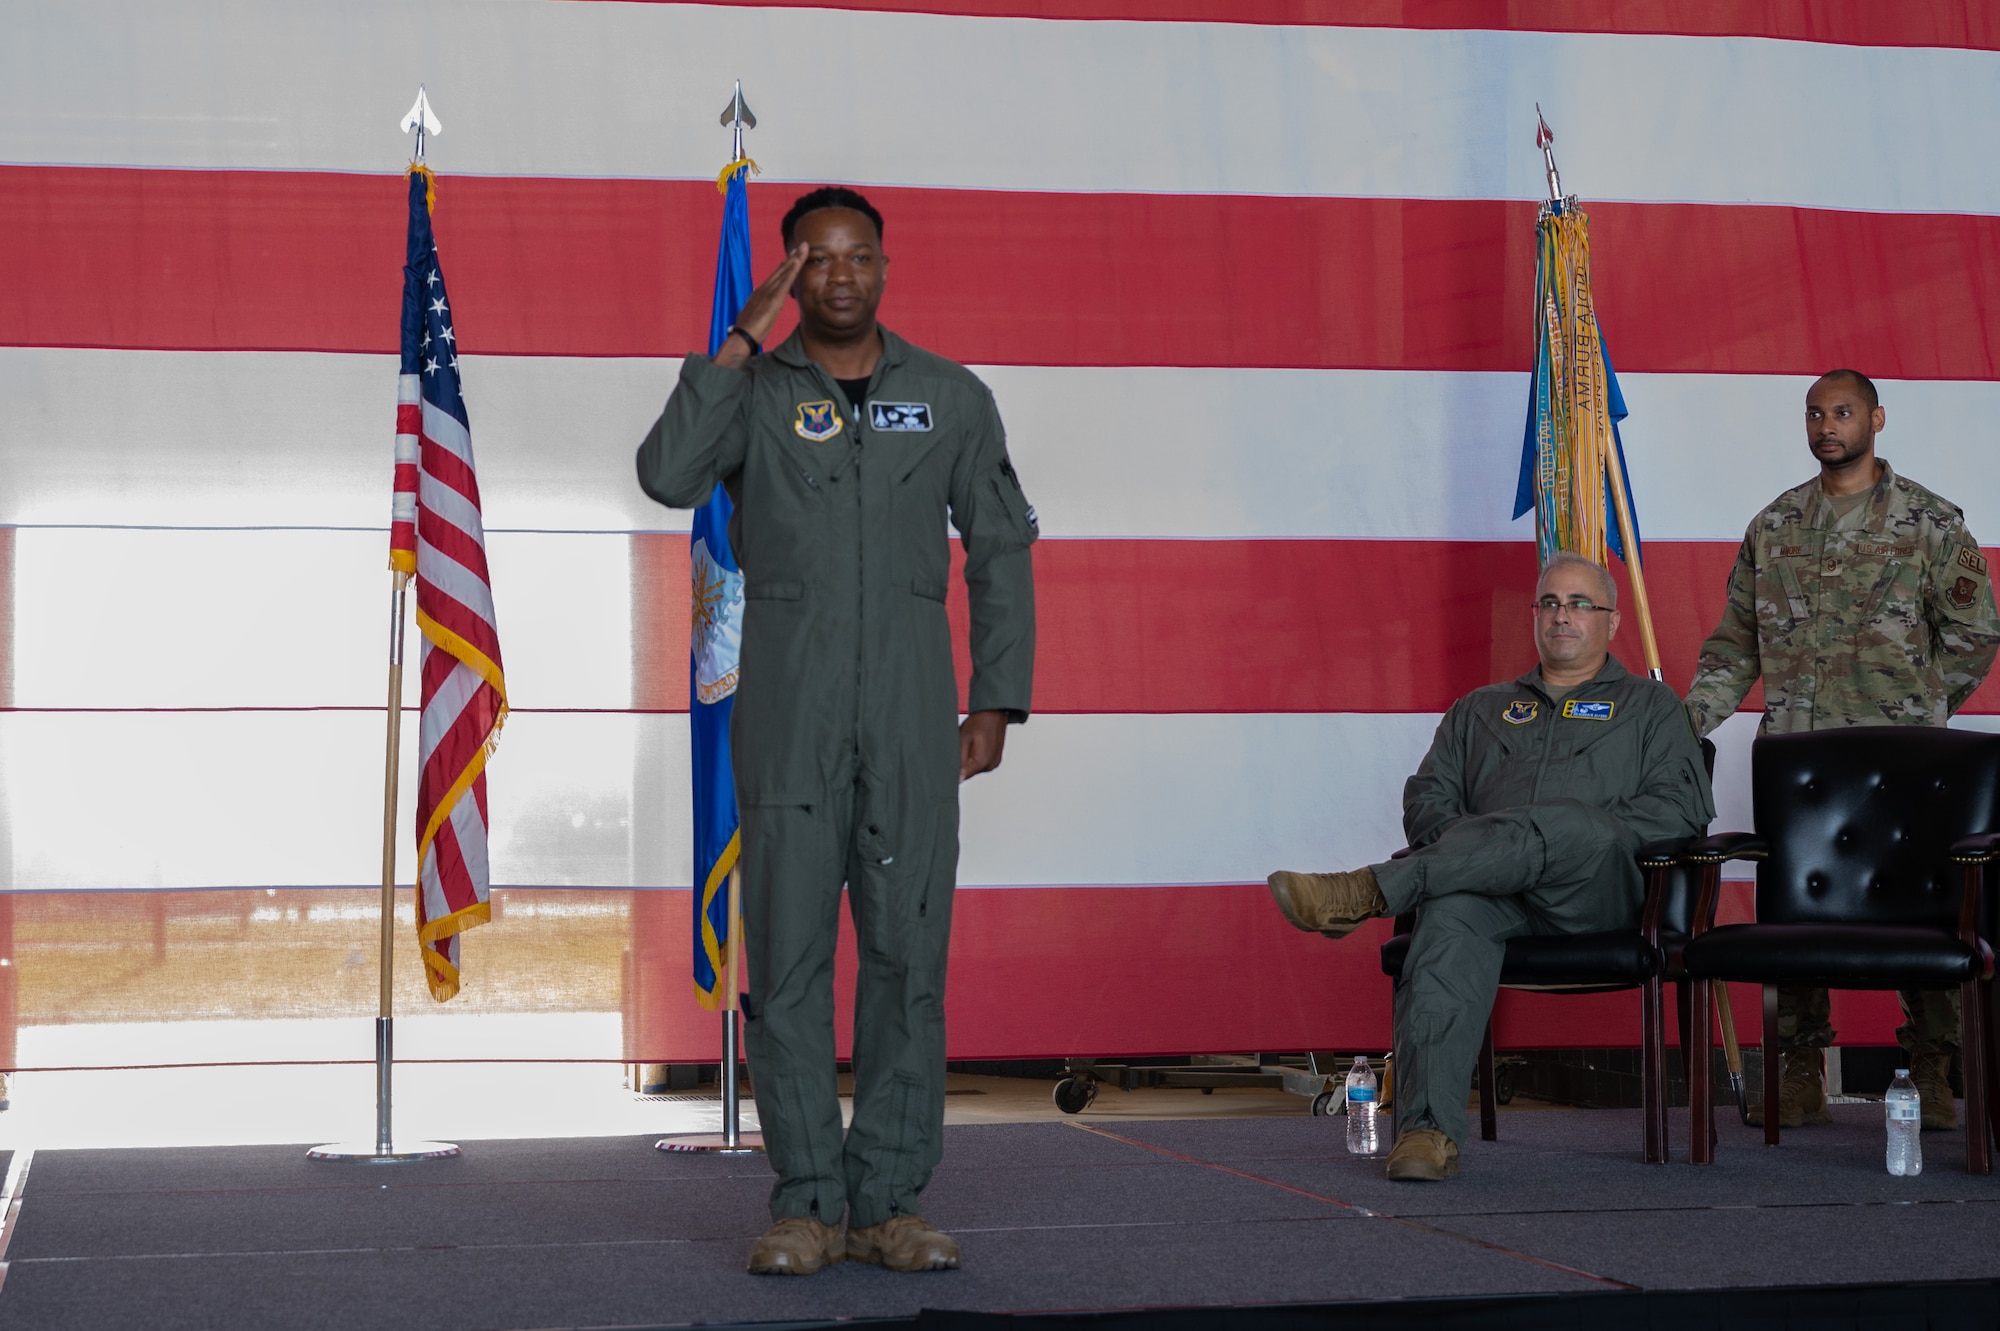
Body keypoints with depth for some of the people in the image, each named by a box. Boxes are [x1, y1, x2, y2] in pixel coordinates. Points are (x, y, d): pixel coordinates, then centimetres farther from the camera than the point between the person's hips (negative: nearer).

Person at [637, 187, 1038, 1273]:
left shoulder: (953, 400, 9)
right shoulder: (751, 391, 5)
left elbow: (1000, 551, 11)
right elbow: (667, 476, -15)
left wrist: (997, 701, 4)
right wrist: (741, 341, -13)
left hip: (912, 716, 1)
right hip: (787, 721, -1)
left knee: (907, 955, 1)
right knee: (788, 958, -2)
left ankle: (888, 1204, 8)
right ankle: (805, 1204, 6)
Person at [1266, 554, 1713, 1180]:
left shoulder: (1650, 706, 24)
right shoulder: (1478, 711, 33)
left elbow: (1682, 805, 8)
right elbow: (1427, 798, 21)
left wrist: (1589, 837, -8)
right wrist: (1457, 844, -3)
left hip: (1602, 889, -2)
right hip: (1492, 887, 2)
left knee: (1558, 826, -39)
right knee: (1451, 915, -37)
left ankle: (1370, 891, -48)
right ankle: (1427, 1128, -50)